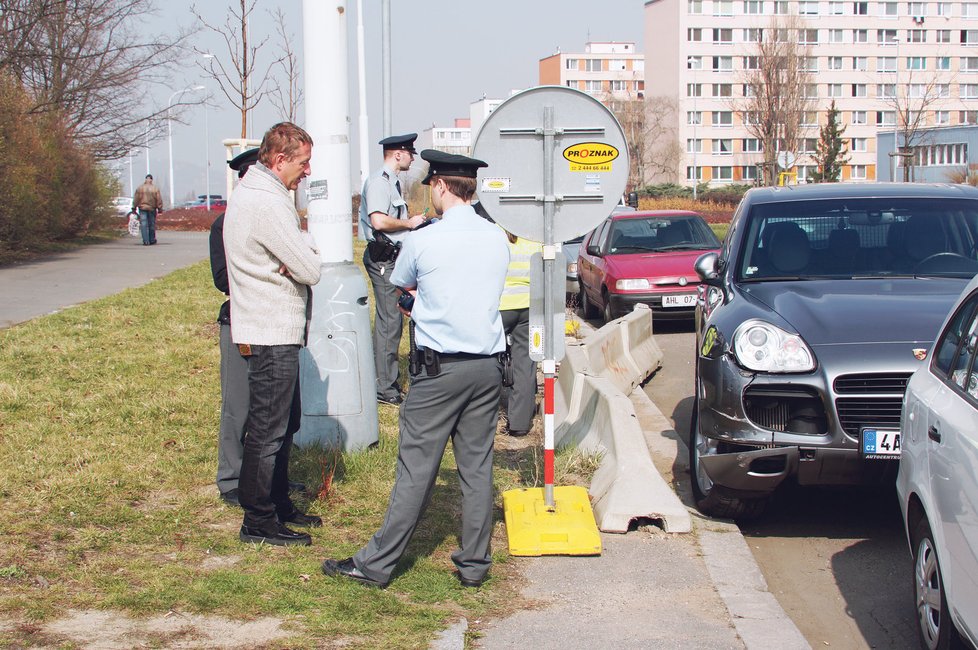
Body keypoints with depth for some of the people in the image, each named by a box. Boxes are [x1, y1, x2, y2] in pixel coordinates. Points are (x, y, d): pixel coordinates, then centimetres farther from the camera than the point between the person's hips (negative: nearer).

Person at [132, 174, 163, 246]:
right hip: (152, 208, 1)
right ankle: (152, 240, 19)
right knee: (152, 225, 11)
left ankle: (146, 241, -9)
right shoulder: (155, 189, -1)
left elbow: (136, 199, 1)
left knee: (144, 225, -2)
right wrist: (160, 208, 4)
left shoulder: (139, 188, -1)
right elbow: (159, 199, -2)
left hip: (142, 208, -1)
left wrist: (134, 208, 8)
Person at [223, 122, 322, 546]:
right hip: (272, 334, -11)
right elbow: (310, 270, -20)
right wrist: (306, 256, 0)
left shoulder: (248, 191, 13)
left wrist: (299, 253, -5)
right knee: (268, 429, -3)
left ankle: (279, 505, 30)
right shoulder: (267, 202, -21)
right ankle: (258, 521, 5)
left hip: (266, 328, 11)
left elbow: (293, 250, 16)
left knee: (284, 422, 19)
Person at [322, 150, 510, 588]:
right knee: (477, 467, 9)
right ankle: (474, 564, 15)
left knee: (416, 469, -2)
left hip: (440, 368, -5)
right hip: (488, 366, 5)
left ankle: (376, 564, 6)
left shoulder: (422, 241, -9)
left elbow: (401, 285, 10)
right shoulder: (498, 239, 5)